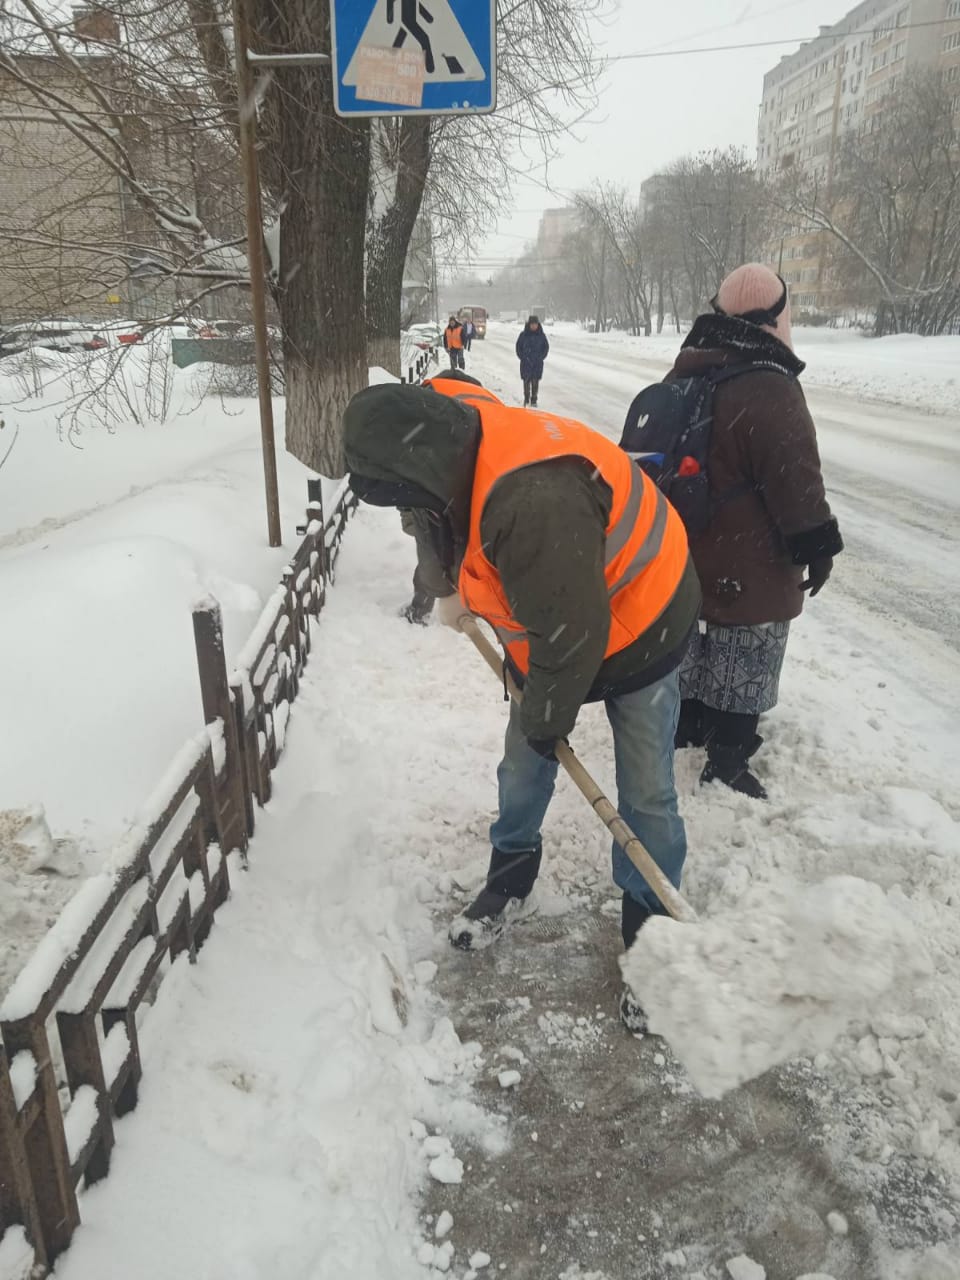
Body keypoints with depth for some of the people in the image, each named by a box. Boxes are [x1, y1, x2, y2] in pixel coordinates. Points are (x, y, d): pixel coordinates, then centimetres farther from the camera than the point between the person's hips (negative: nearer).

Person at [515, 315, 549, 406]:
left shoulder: (542, 335, 2)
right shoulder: (523, 335, -1)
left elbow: (546, 347, 11)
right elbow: (518, 347, 7)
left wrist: (541, 357, 1)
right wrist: (522, 357, -2)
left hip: (537, 363, 1)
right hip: (526, 363, 0)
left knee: (535, 382, -1)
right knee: (526, 381, -1)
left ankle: (534, 400, 7)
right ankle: (526, 399, 12)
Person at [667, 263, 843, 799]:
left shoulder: (687, 373, 6)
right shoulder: (769, 388, -23)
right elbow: (796, 476, -22)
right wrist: (818, 543, -11)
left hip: (689, 543, 9)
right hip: (749, 560, -8)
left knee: (694, 639, 22)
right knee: (745, 660, 4)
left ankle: (687, 721, 38)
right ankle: (728, 760, 13)